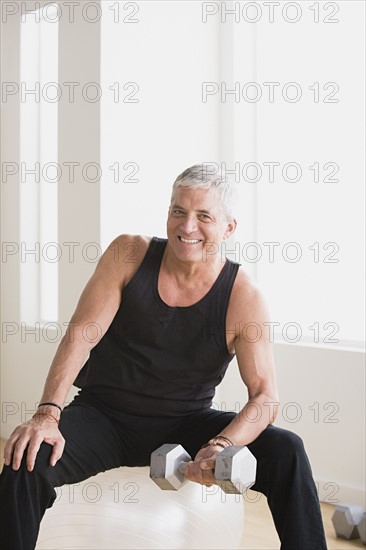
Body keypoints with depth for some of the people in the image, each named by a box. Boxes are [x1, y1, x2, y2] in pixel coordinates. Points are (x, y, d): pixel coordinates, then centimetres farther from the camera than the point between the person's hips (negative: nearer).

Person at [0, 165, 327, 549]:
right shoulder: (129, 254, -8)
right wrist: (48, 413, -26)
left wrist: (222, 446, -34)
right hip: (104, 416, 0)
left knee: (287, 452, -20)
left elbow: (265, 397, -13)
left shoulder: (243, 298, -11)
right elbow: (80, 334, -12)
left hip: (186, 424, 0)